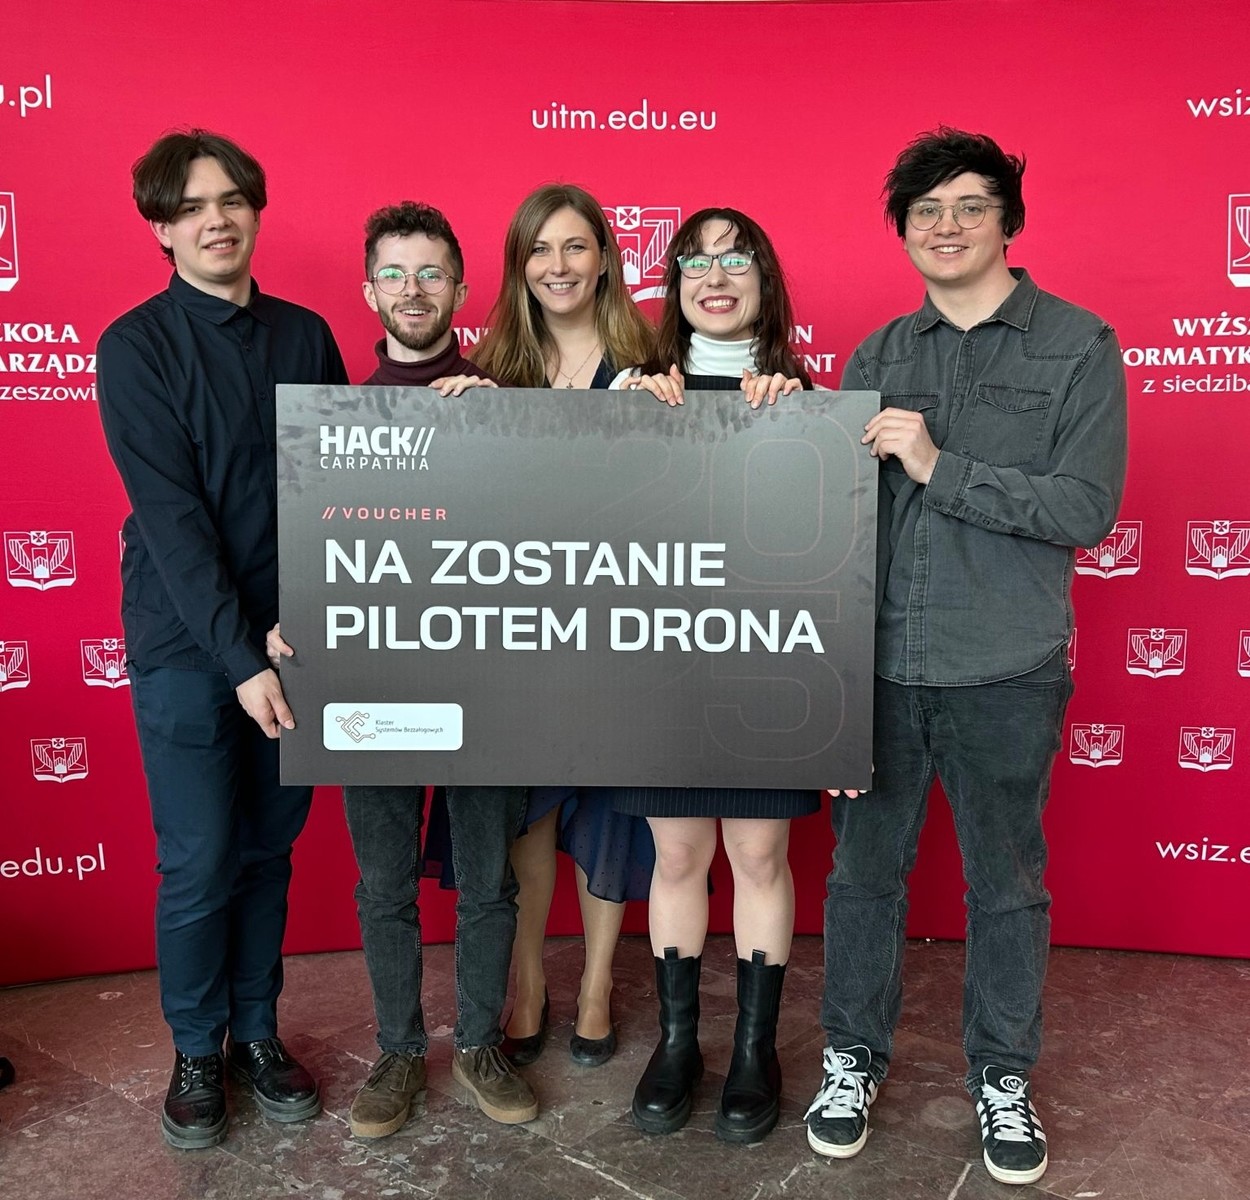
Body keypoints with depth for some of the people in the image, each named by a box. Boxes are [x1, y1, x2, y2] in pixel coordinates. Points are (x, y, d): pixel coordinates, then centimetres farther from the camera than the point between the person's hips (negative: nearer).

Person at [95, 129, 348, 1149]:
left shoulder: (306, 335, 7)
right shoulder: (136, 346, -5)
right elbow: (171, 515, -13)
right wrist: (240, 658, -19)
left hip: (291, 635, 3)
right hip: (187, 645, -3)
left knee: (270, 850, 13)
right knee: (199, 864, 4)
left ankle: (258, 1033, 31)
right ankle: (198, 1052, 27)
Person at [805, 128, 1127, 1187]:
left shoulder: (1079, 347, -1)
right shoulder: (879, 355, 8)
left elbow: (1087, 509, -12)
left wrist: (941, 468, -17)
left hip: (1006, 671, -2)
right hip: (879, 661, 3)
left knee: (1007, 881, 13)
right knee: (865, 869, 13)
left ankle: (1004, 1077, 34)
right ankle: (854, 1056, 33)